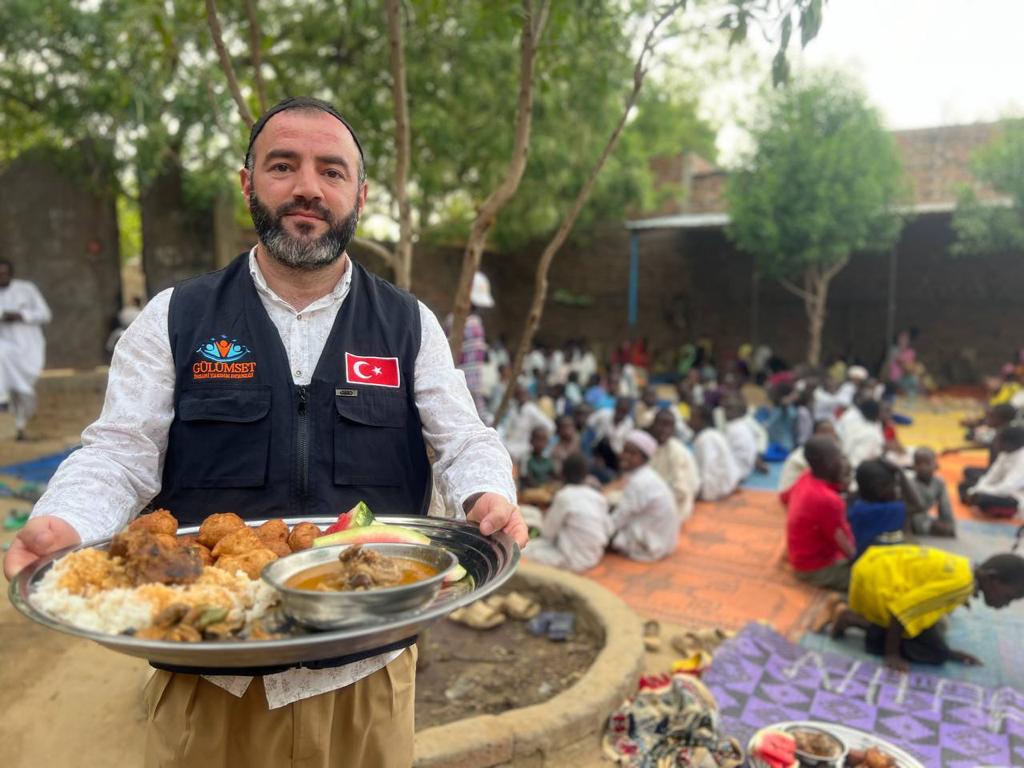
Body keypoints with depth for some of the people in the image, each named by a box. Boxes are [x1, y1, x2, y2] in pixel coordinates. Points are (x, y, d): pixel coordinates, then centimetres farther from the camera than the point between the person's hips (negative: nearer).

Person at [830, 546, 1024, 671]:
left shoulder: (965, 569, 5)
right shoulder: (961, 582, -24)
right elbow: (902, 610, -24)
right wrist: (892, 654, -13)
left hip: (879, 566, 10)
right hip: (878, 578, -10)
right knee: (935, 653, -4)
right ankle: (855, 620, -6)